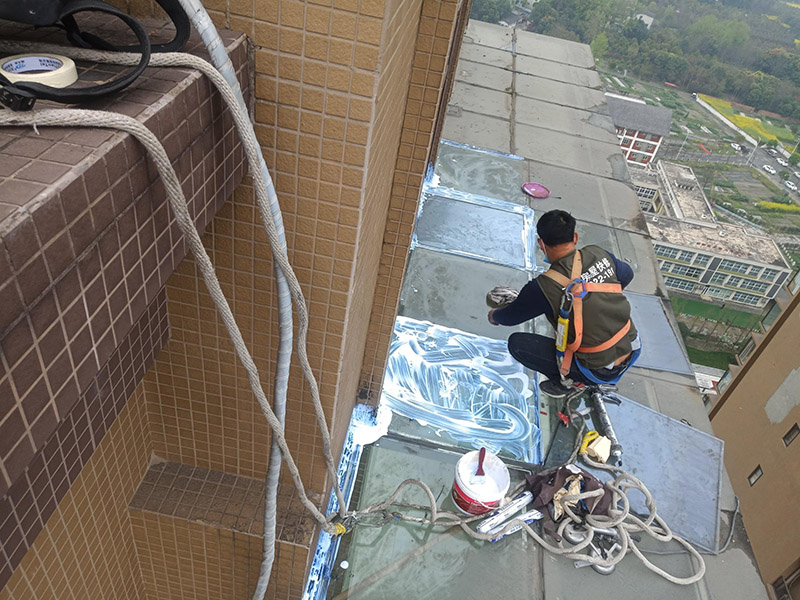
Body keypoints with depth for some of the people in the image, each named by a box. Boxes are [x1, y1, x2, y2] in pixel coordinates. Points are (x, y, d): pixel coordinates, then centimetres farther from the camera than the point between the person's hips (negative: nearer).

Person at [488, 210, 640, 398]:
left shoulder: (543, 287, -22)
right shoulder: (599, 254, -6)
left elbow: (511, 316, -3)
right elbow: (627, 274, 17)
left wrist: (494, 315, 21)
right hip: (632, 350, 6)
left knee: (516, 343, -3)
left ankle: (563, 380, 11)